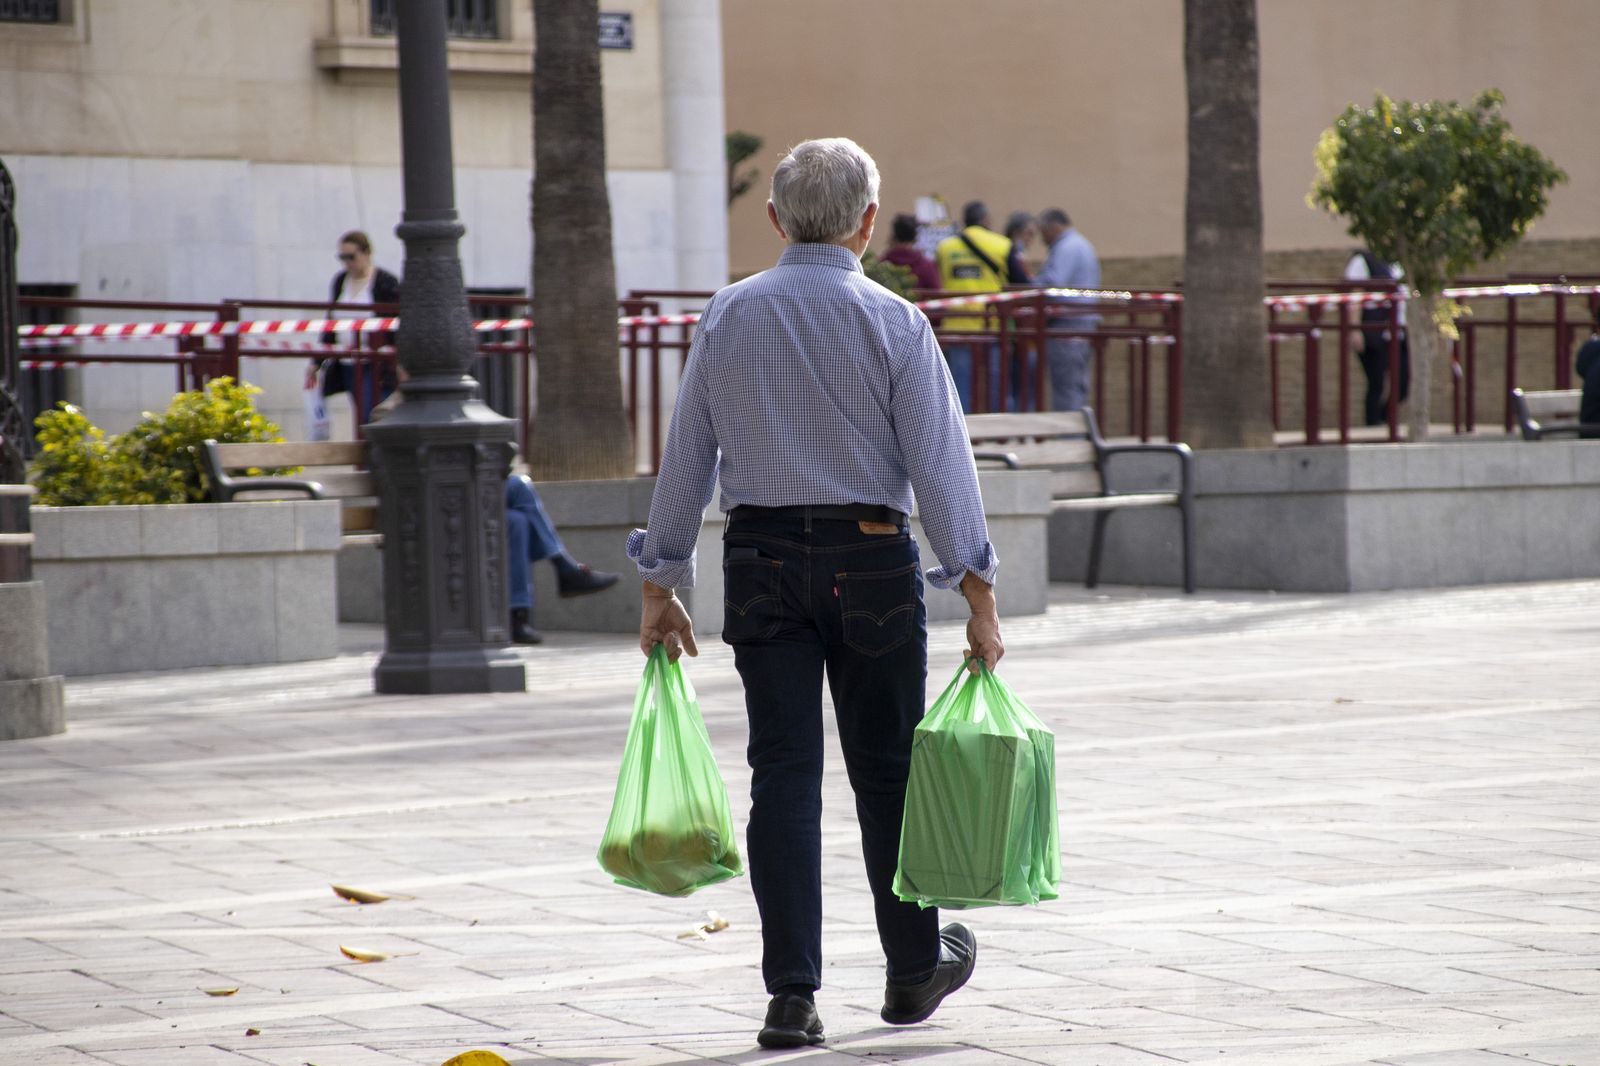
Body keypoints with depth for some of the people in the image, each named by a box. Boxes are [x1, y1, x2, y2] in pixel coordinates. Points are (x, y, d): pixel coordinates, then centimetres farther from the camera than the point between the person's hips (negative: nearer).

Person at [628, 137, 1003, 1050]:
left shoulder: (728, 316, 3)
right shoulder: (893, 322, -6)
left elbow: (686, 456, 6)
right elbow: (940, 462, -7)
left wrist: (662, 587, 13)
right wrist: (979, 598, -4)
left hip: (761, 560, 2)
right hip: (871, 558, -2)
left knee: (784, 771, 2)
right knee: (887, 767, 11)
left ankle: (793, 994, -2)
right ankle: (915, 969, 25)